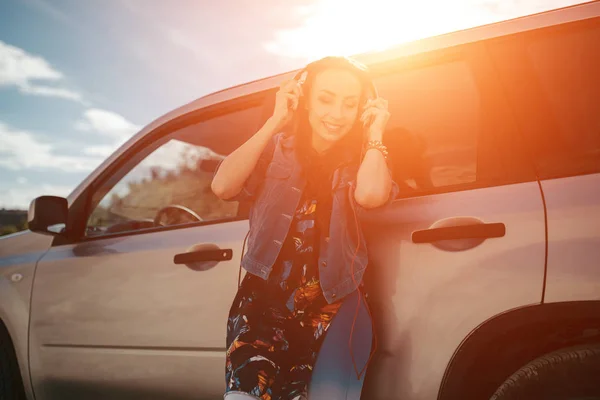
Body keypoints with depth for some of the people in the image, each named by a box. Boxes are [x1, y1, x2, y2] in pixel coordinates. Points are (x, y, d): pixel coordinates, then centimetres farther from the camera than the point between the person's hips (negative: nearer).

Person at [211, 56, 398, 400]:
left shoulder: (363, 158, 1)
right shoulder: (278, 147, 3)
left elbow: (371, 195, -24)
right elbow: (223, 187, -14)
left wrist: (375, 130, -10)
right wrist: (275, 121, -11)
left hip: (330, 307, 1)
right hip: (264, 297, 0)